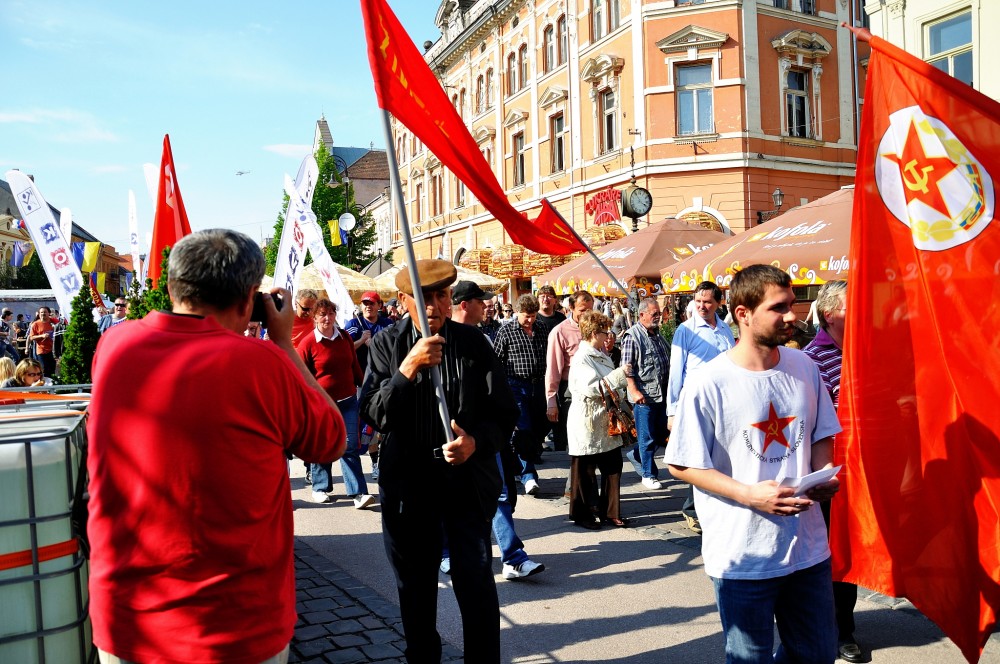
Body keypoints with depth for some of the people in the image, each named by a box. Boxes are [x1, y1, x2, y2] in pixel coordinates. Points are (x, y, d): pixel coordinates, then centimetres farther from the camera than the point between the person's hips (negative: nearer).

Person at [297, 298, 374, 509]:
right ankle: (320, 488, 28)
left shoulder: (345, 338, 6)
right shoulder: (307, 343, -7)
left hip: (348, 401, 3)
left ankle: (358, 493, 0)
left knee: (350, 446, 0)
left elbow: (355, 367, 16)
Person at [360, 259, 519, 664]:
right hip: (407, 482, 1)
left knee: (476, 584, 3)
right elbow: (372, 414, -11)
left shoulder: (474, 343, -2)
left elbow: (503, 412, -2)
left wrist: (476, 441, -21)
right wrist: (409, 367, -23)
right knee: (414, 588, 17)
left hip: (467, 479, -1)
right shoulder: (386, 345, -1)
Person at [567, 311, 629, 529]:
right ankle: (582, 515, 18)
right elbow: (590, 388, -24)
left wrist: (621, 398, 14)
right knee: (585, 472, 4)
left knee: (613, 467, 10)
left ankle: (610, 512, 22)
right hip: (587, 423, -8)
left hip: (607, 421, 8)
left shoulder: (602, 355, 14)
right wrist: (618, 376, -22)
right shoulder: (581, 358, -14)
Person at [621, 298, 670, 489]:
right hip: (644, 396, -8)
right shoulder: (632, 336, -11)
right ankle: (649, 474, 15)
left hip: (662, 394, 8)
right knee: (647, 437, 2)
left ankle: (636, 455, 35)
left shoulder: (658, 334, 14)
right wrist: (634, 391, -19)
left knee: (661, 434, 14)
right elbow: (627, 367, -14)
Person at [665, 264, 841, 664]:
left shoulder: (804, 367, 1)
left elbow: (822, 435, 15)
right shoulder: (709, 384, -16)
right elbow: (681, 465, -11)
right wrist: (749, 494, -21)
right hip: (742, 555, -5)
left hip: (808, 546, 5)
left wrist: (823, 475, -5)